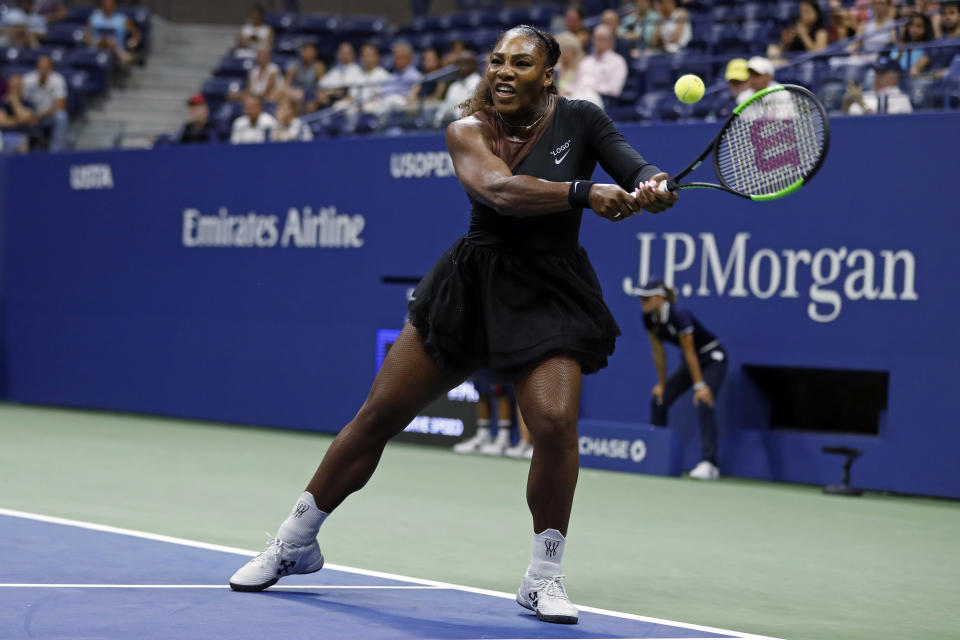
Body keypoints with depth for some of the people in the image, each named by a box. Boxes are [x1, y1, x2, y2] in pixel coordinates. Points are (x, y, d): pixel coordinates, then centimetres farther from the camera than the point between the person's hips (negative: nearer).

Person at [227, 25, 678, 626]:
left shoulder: (580, 120, -5)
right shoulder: (470, 130, -7)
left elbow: (632, 167, -18)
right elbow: (499, 189, -27)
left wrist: (651, 184, -42)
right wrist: (584, 193, -39)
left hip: (547, 296, -1)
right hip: (471, 284, 1)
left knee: (556, 420, -23)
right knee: (379, 414, 5)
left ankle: (544, 577, -4)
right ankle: (295, 542, 23)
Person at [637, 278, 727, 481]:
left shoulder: (679, 315, -29)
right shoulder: (649, 319, -7)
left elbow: (690, 352, -27)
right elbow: (658, 353, 3)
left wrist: (700, 386, -25)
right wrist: (662, 384, 6)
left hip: (712, 359, -8)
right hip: (692, 361, 8)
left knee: (703, 403, -26)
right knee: (658, 400, 3)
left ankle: (709, 464, -31)